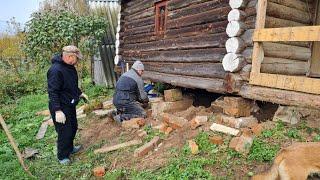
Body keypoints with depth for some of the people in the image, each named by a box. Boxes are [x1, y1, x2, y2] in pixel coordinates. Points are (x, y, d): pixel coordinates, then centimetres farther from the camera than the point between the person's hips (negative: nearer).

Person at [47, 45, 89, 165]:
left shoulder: (70, 67, 5)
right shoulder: (56, 70, -26)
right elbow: (53, 92, -27)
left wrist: (80, 93, 18)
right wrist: (57, 110, -28)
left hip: (70, 105, 10)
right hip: (61, 108, -10)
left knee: (73, 128, 22)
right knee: (65, 132, 2)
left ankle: (70, 148, 43)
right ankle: (62, 156, 22)